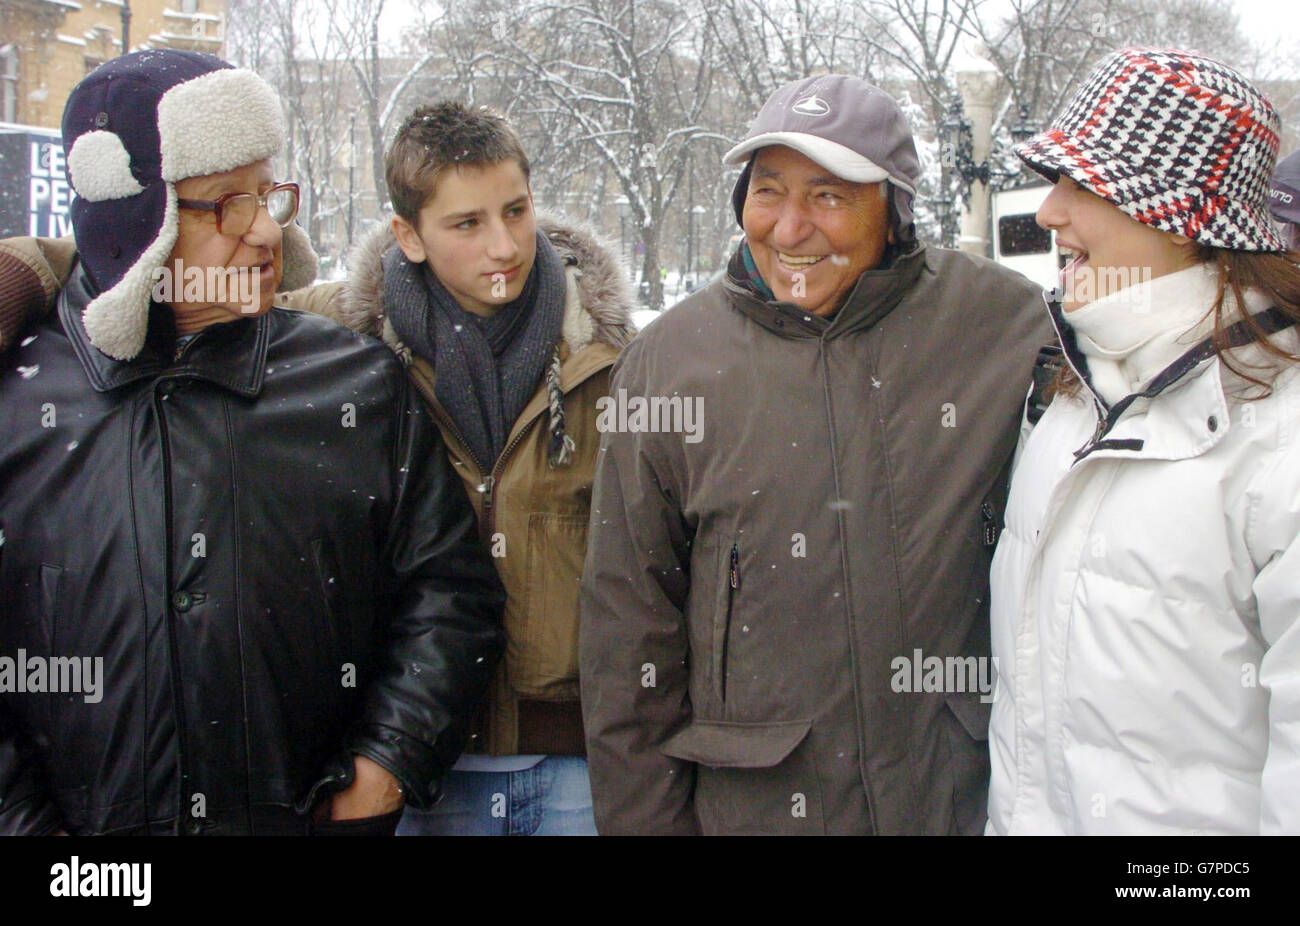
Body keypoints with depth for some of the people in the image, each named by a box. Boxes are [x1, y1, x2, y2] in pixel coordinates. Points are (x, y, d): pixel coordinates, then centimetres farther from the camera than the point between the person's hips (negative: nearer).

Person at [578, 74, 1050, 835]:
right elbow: (629, 631, 0)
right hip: (756, 804, 0)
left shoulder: (1005, 324, -6)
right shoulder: (668, 361, -3)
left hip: (968, 794, 0)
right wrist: (644, 819, -1)